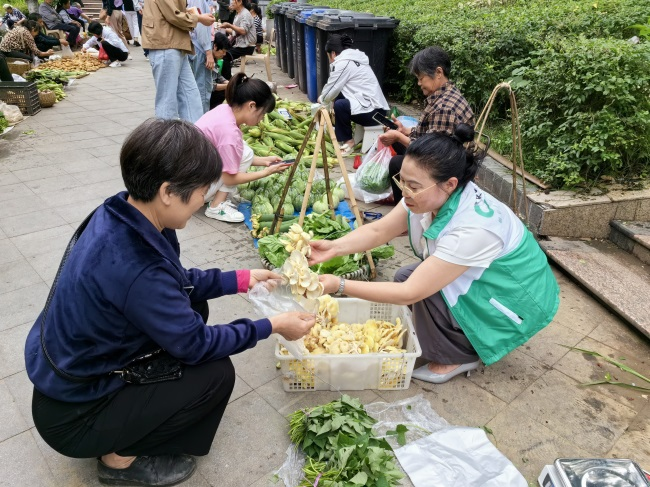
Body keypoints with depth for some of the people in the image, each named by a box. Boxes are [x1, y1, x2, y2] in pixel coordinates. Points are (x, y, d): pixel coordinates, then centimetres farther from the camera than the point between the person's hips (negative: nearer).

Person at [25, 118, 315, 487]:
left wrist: (241, 279, 2)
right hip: (71, 416, -8)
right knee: (217, 374, -9)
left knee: (194, 308, 8)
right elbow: (196, 345, -21)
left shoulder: (120, 215, -11)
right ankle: (120, 457, 10)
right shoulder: (133, 268, -36)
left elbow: (177, 283, 5)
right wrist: (272, 326, -11)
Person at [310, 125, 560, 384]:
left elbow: (410, 294, -36)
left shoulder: (473, 228, -38)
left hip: (519, 301, -8)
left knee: (424, 287, -26)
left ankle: (459, 357, 0)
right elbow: (378, 230, -10)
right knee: (405, 278, -5)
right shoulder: (432, 195, -16)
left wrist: (339, 285, -35)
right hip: (480, 281, 8)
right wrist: (335, 247, -27)